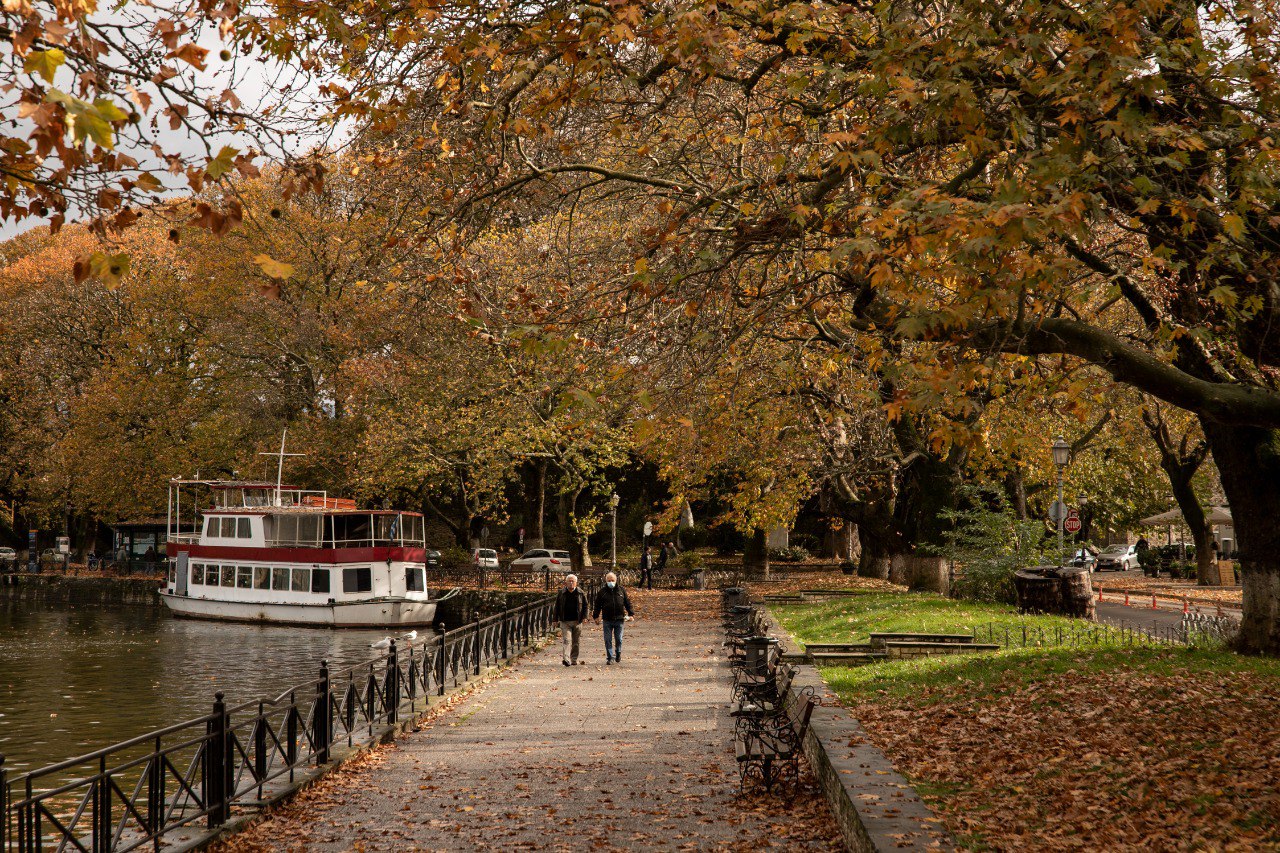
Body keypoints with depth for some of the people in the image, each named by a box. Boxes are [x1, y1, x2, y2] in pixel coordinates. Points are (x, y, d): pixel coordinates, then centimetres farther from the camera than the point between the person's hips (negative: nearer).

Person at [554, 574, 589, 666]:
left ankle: (574, 660, 18)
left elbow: (585, 606, 9)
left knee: (575, 642, 8)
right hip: (565, 621, -1)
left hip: (577, 621, 1)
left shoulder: (581, 593, 5)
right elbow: (557, 607, 9)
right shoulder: (561, 593, 4)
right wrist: (556, 619, 5)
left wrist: (584, 617, -4)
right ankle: (566, 659, -23)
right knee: (567, 640, -13)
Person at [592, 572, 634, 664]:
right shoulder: (602, 591, 4)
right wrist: (596, 616, 3)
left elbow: (627, 603, 10)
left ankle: (618, 656, 24)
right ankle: (610, 658, 6)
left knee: (618, 639, 7)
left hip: (619, 619, 0)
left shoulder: (621, 590, 6)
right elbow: (597, 605, 7)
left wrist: (631, 614, 5)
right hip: (607, 620, 0)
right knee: (608, 640, -1)